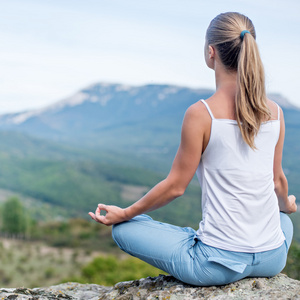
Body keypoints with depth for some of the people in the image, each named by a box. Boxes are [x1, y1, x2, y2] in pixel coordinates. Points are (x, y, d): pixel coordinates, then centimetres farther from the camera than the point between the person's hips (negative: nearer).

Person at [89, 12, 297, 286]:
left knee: (123, 229, 12)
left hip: (220, 262, -6)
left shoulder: (201, 114, -16)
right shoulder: (275, 112, -1)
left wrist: (125, 213, 7)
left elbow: (175, 185, -8)